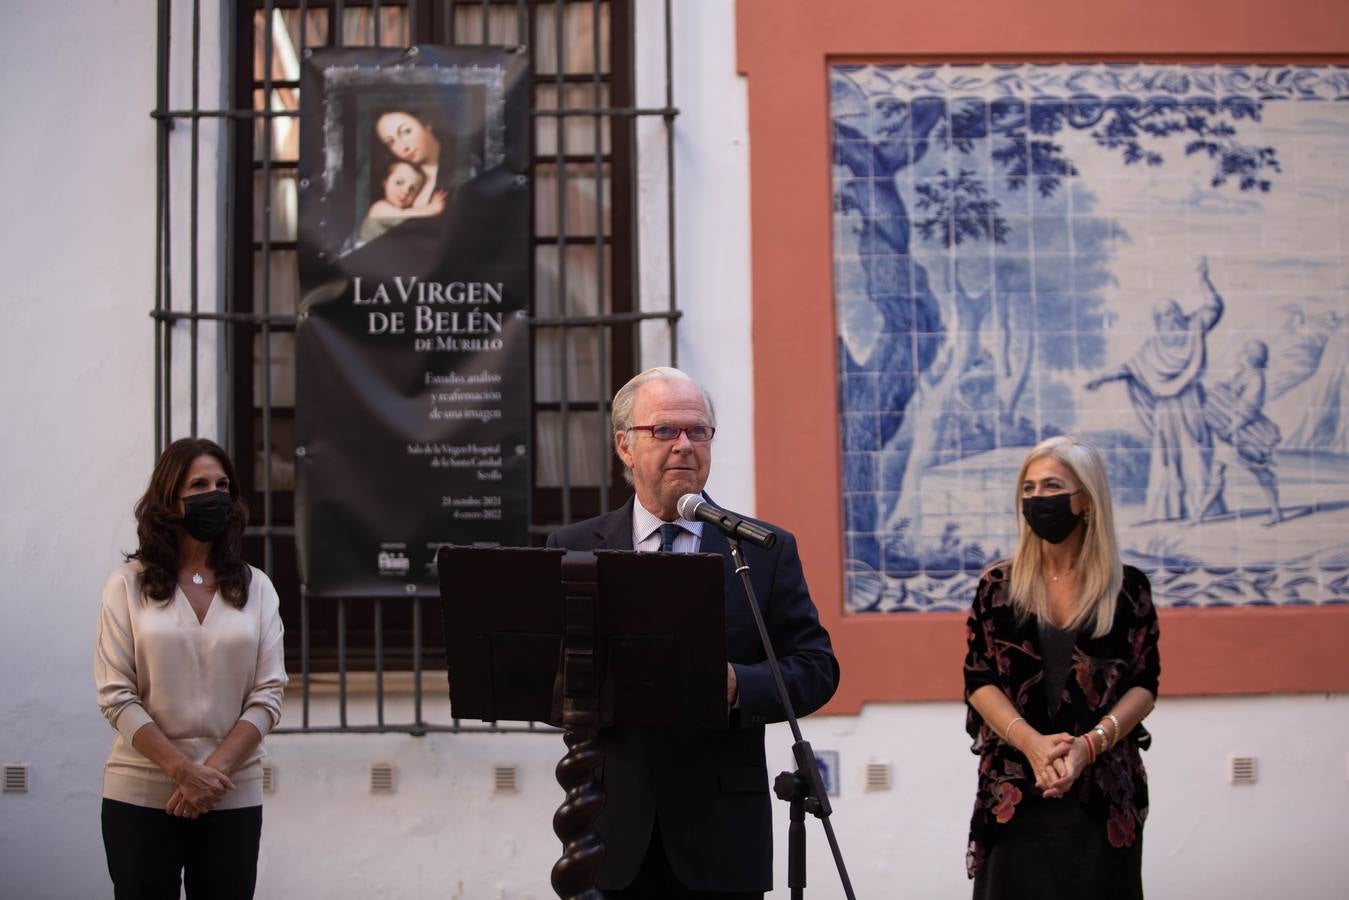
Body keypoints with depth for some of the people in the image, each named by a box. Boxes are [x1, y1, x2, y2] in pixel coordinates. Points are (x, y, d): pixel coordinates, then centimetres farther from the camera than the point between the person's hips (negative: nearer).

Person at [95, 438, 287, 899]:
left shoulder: (256, 587, 6)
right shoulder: (128, 585, 1)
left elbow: (268, 695, 0)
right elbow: (116, 696, -5)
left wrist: (213, 772, -12)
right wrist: (184, 772, -14)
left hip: (233, 797, 2)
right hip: (140, 796, -1)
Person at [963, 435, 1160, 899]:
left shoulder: (1128, 587, 2)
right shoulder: (998, 585, 4)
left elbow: (1144, 684, 0)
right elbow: (979, 681, 0)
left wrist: (1089, 744, -16)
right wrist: (1033, 742, -16)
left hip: (1104, 791, 0)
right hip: (1013, 792, 1)